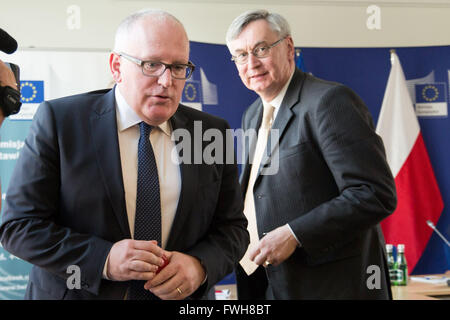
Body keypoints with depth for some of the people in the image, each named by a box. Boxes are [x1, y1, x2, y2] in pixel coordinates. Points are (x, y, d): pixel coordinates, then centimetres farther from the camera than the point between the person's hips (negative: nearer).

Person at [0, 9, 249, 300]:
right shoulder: (58, 121, -12)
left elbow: (232, 226, 0)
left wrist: (200, 264, -20)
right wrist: (103, 259, -25)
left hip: (182, 295, 2)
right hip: (77, 291, -2)